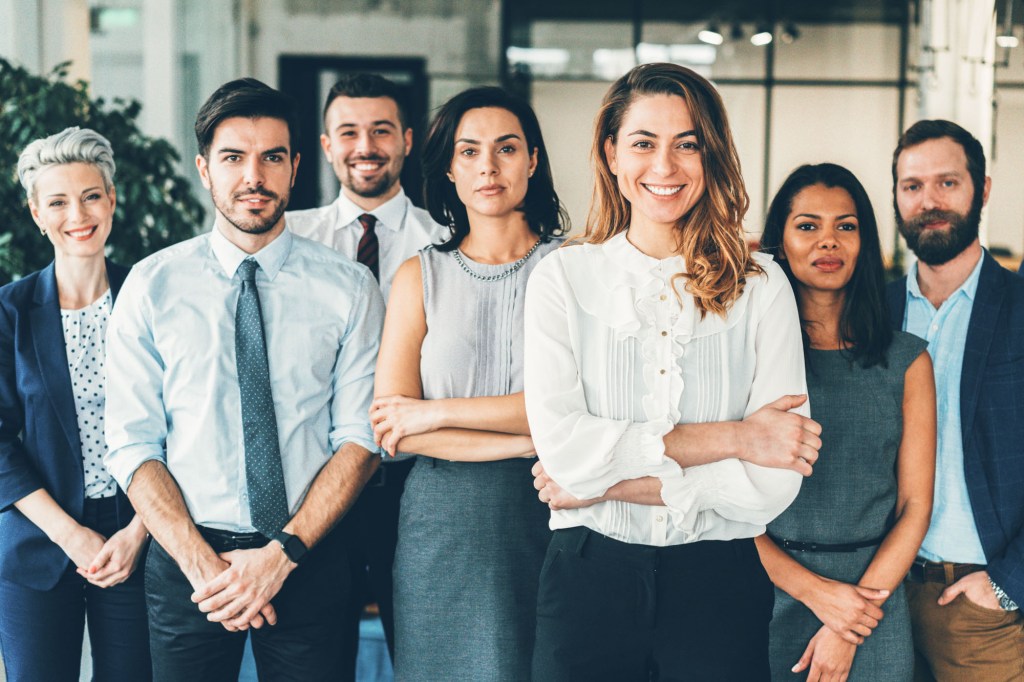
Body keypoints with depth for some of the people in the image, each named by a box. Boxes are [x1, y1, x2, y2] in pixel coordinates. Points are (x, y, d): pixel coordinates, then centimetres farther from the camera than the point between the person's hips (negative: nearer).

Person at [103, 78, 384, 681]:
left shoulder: (349, 287, 0)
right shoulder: (152, 286, 0)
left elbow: (360, 439, -3)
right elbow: (133, 445, -3)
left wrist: (284, 553, -14)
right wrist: (203, 564, -13)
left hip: (309, 561, 0)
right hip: (185, 560, 0)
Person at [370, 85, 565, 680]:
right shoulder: (421, 277, 7)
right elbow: (388, 427, -3)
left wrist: (438, 412, -9)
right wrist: (530, 442, -11)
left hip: (547, 520, -1)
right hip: (443, 526, 1)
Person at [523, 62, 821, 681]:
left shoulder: (761, 286, -1)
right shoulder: (564, 277, 0)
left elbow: (775, 481, -9)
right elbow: (560, 443, -13)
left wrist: (606, 485, -13)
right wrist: (728, 437, -13)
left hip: (719, 582, 0)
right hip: (589, 577, 0)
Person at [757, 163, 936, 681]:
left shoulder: (906, 360, 4)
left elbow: (915, 505, 1)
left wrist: (855, 615, -8)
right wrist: (815, 591, -13)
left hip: (873, 598, 1)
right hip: (769, 596, -1)